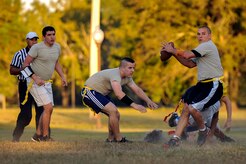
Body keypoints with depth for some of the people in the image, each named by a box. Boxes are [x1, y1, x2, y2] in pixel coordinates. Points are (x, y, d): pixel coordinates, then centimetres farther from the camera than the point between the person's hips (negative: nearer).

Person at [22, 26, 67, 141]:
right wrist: (35, 78, -21)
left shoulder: (57, 47, 5)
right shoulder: (37, 48, -17)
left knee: (48, 109, 8)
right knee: (48, 107, -16)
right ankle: (45, 137, -9)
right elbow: (26, 64, -14)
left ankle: (37, 135, 19)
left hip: (47, 83, 8)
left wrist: (62, 77, 11)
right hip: (35, 83, -8)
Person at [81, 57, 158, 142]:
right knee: (113, 111, -20)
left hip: (100, 93, 10)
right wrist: (134, 105, -47)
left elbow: (137, 90, 2)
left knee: (116, 115, 7)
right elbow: (119, 94, -44)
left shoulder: (127, 78, 1)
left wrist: (148, 101, -14)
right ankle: (119, 139, -11)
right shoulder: (115, 74, -30)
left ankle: (111, 138, 20)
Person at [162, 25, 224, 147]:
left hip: (213, 86, -10)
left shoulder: (208, 46, -12)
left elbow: (187, 55, -17)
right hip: (202, 84, 10)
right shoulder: (202, 49, 21)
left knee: (192, 108, -20)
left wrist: (172, 50, -3)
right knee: (186, 108, 0)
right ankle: (175, 139, 1)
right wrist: (174, 54, 12)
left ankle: (203, 130, 7)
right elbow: (190, 64, 20)